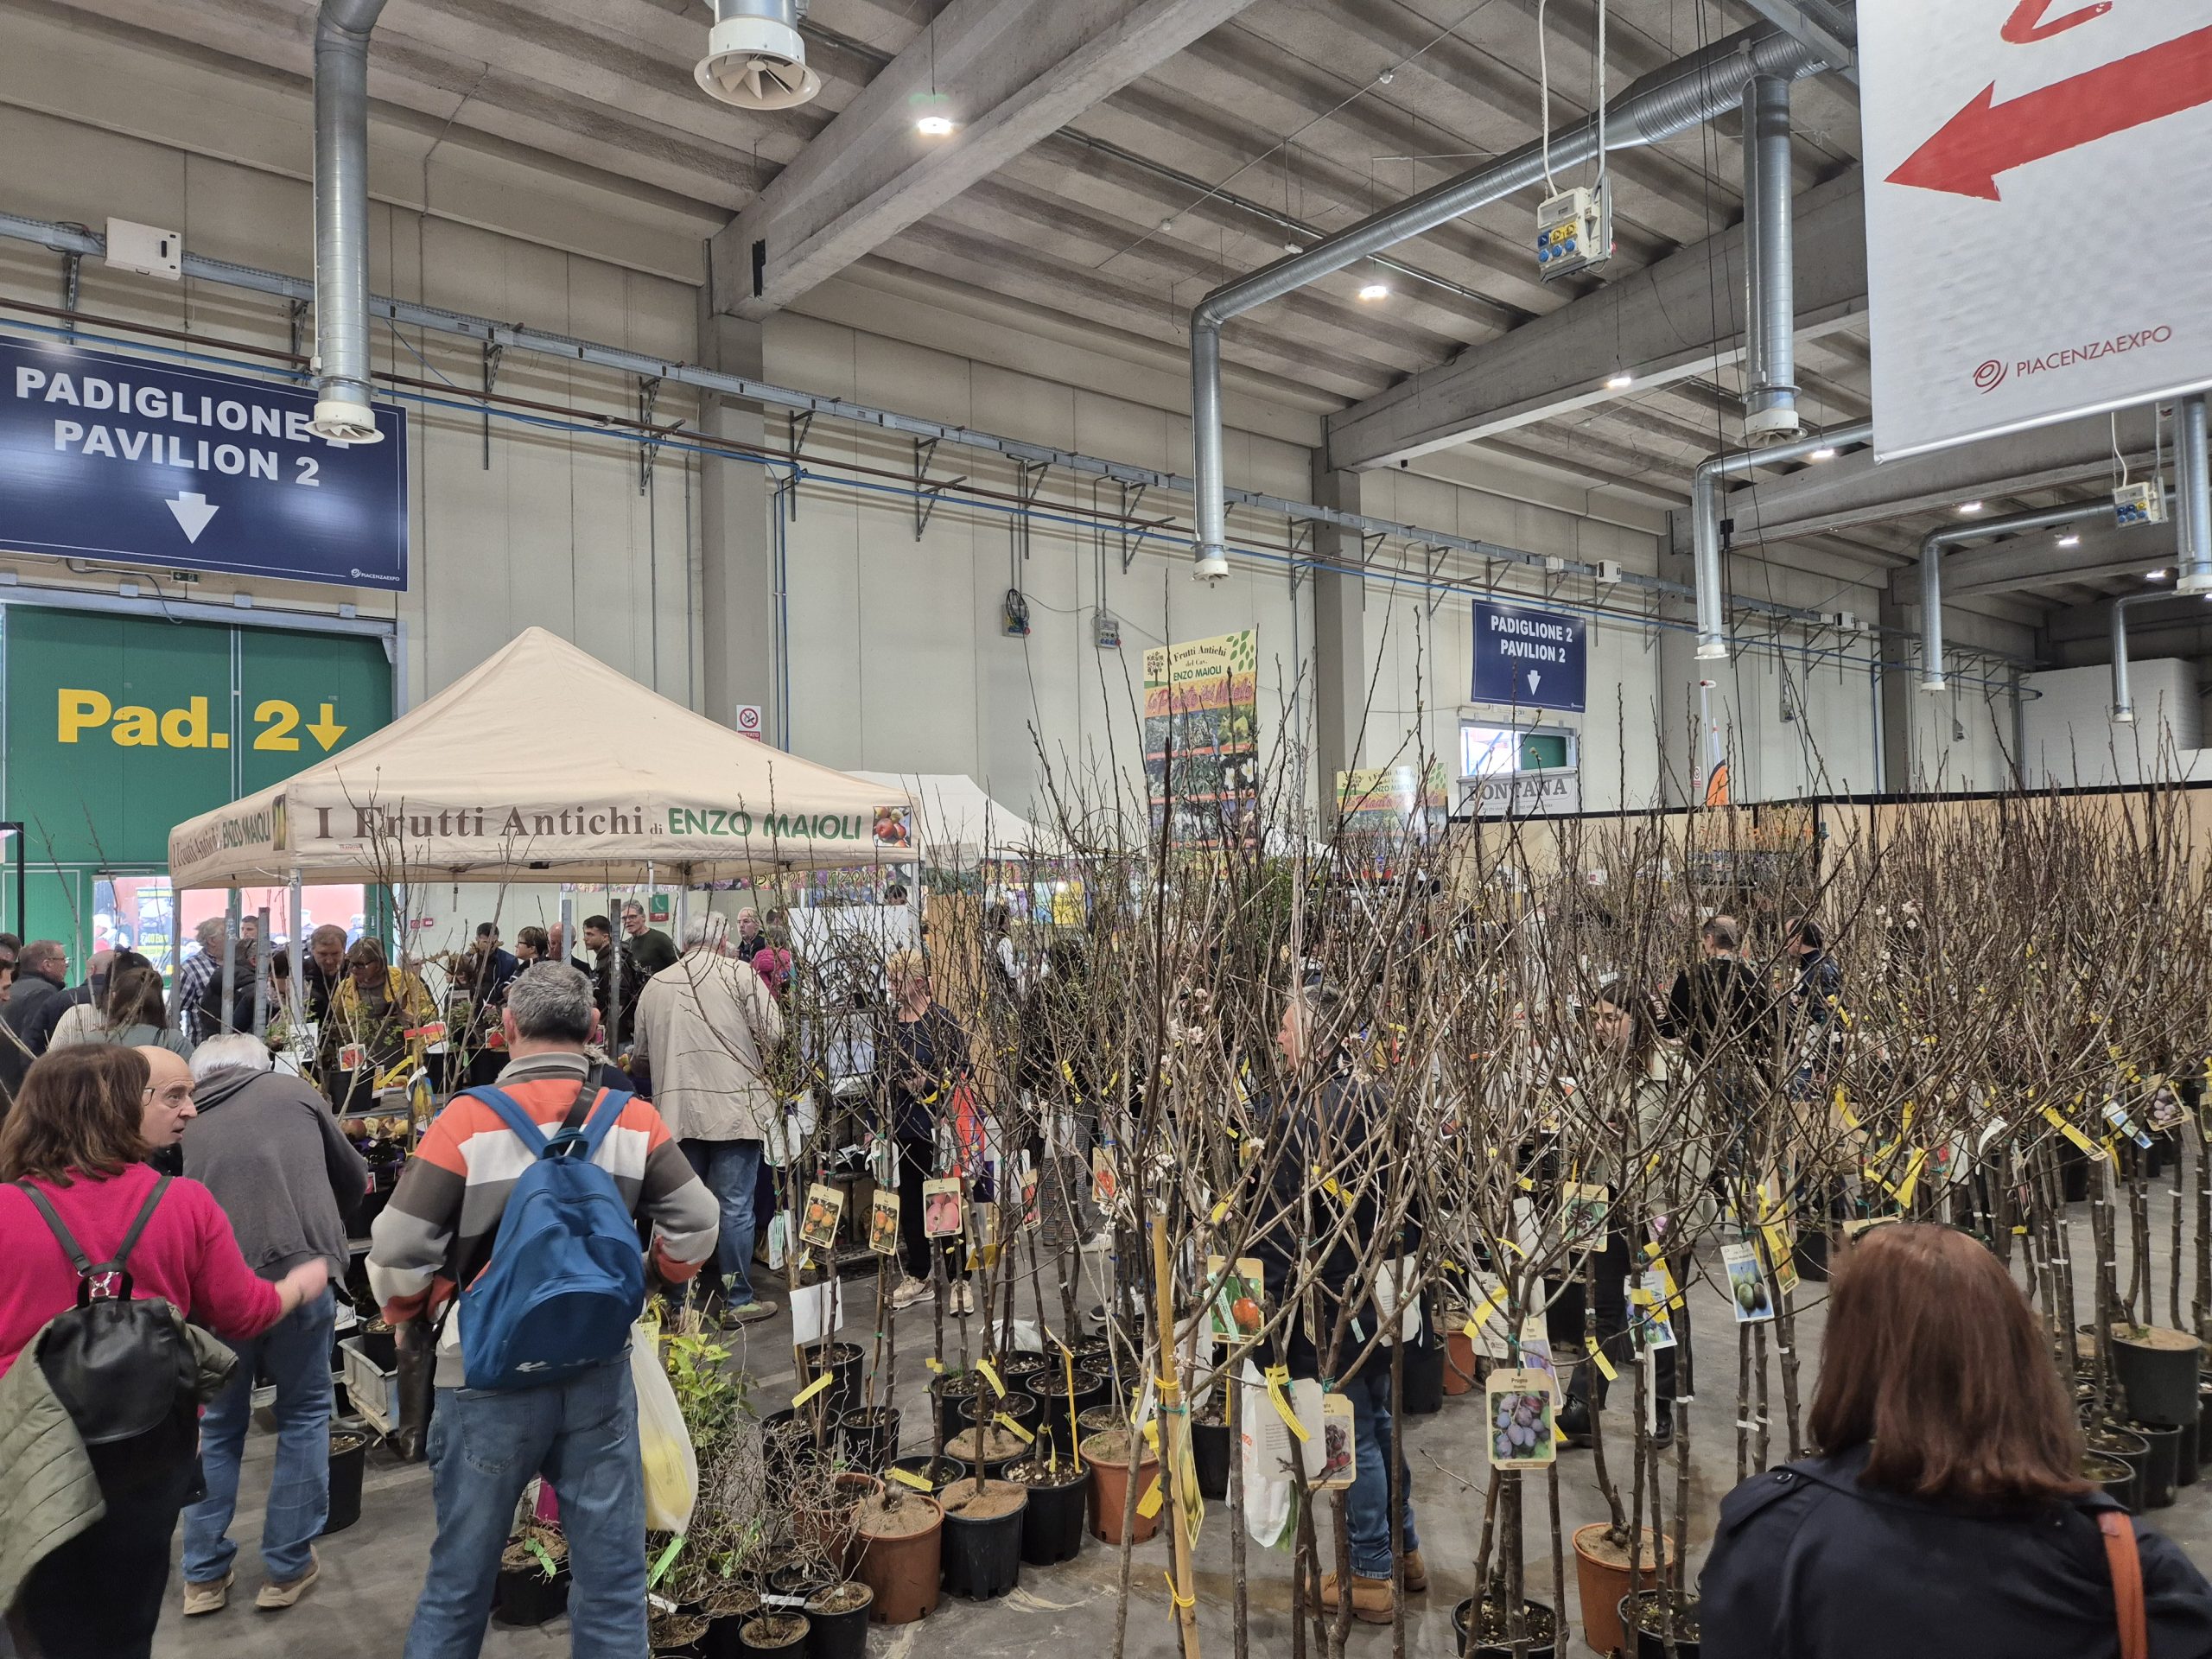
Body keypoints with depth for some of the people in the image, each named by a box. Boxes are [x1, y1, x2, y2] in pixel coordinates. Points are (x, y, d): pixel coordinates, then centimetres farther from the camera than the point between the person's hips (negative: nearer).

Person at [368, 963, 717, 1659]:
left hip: (489, 1375, -1)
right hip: (600, 1372, 1)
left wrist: (407, 1315, 10)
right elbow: (697, 1226, -3)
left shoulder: (467, 1119, -11)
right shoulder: (633, 1119, -4)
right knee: (612, 1579, 12)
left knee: (460, 1581, 16)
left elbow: (398, 1247, -11)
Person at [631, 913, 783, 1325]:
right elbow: (773, 1034, -11)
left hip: (676, 1110, 4)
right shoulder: (740, 974, -5)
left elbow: (641, 1054, 14)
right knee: (735, 1206, 3)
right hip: (734, 1106, -4)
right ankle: (739, 1300, 9)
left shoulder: (656, 984, 8)